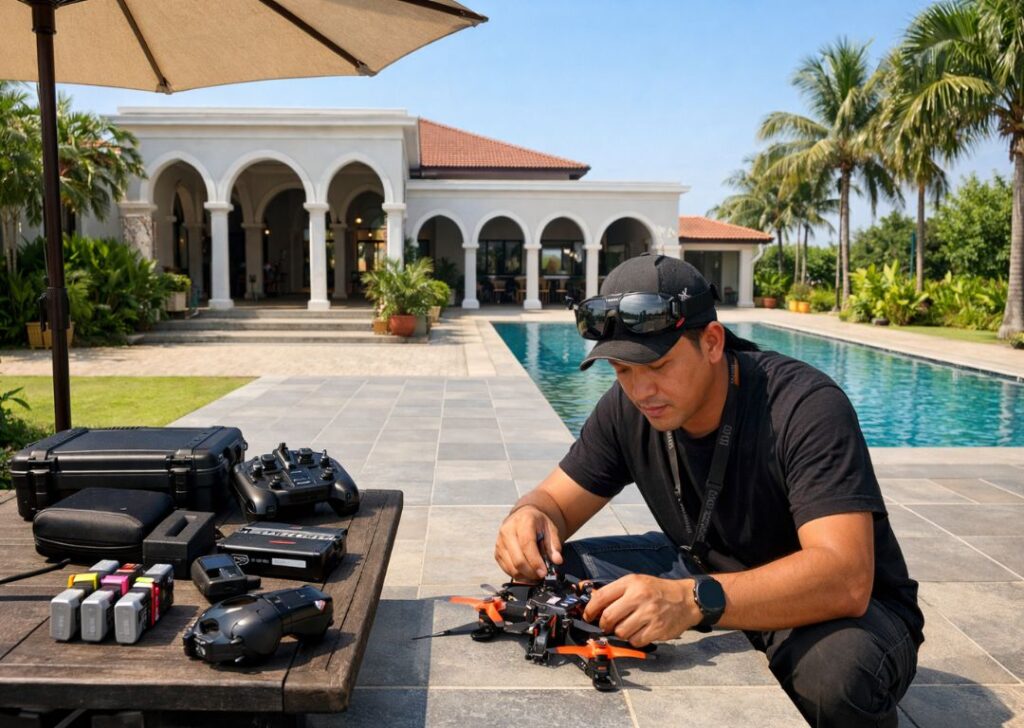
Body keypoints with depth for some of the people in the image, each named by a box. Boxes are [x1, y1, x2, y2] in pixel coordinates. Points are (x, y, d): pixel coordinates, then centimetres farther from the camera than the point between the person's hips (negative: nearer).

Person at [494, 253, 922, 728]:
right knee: (551, 575, -10)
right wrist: (529, 518, -28)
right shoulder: (628, 407, -10)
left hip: (843, 604, -4)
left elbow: (845, 579, -38)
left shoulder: (806, 407, -28)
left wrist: (695, 600, -53)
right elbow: (556, 499, -1)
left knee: (833, 672, -39)